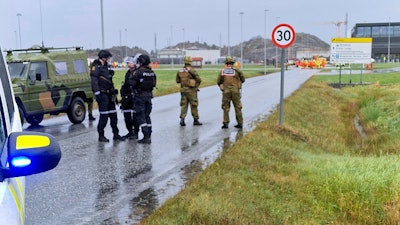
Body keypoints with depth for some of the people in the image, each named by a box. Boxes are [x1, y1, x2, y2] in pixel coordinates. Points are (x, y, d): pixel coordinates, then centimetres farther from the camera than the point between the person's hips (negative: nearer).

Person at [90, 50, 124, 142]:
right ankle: (101, 135, 4)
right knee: (104, 116, -6)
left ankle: (116, 134, 19)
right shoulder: (96, 66, -9)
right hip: (102, 94, -8)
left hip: (109, 94, 9)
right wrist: (97, 94, -23)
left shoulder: (106, 66, 18)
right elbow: (94, 81, -16)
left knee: (113, 115, 11)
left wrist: (114, 93, 22)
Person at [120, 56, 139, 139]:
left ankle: (135, 133, 4)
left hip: (134, 96, -8)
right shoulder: (128, 73, 17)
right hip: (127, 97, 8)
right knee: (127, 115, 10)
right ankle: (130, 132, 21)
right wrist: (123, 95, 19)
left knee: (135, 115, -3)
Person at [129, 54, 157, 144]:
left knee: (141, 116, -1)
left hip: (140, 96, -6)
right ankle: (149, 136, 17)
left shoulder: (138, 71, -15)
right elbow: (154, 83, 11)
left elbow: (132, 82, -17)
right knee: (147, 116, 15)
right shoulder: (151, 72, 6)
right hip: (149, 95, 7)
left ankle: (146, 136, -5)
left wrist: (132, 76, 1)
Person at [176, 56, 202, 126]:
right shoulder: (192, 70, -13)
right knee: (194, 105, 6)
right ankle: (196, 120, 14)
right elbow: (199, 79, -13)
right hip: (191, 90, -5)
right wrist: (196, 86, 4)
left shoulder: (180, 71, 4)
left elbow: (177, 81, 11)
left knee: (184, 105, 9)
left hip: (183, 89, 5)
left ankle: (182, 119, -6)